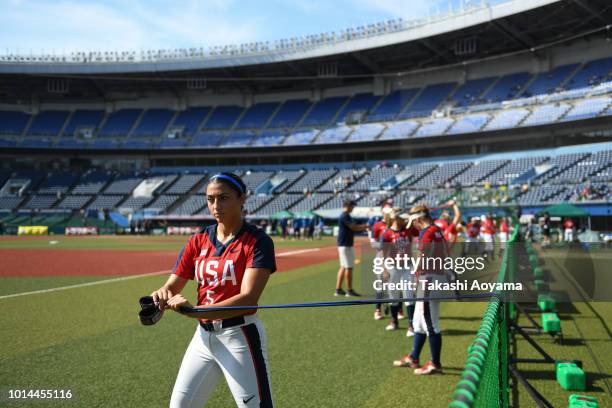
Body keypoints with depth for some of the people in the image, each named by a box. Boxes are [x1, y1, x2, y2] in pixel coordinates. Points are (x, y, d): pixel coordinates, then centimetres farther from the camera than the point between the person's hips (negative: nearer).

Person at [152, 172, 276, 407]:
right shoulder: (198, 241, 6)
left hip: (239, 337, -6)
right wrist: (162, 296, -21)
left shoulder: (257, 241, -11)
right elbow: (172, 286, 4)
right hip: (203, 335, 6)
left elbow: (248, 299, -22)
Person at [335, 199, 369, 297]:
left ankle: (338, 289, 14)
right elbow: (354, 227, -20)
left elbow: (354, 227, 17)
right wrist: (366, 226, -9)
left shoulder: (345, 216, 18)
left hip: (344, 244, 10)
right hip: (345, 245, -10)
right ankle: (349, 290, -1)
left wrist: (364, 226, 4)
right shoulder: (345, 216, -14)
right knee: (348, 267, -6)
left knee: (343, 267, 12)